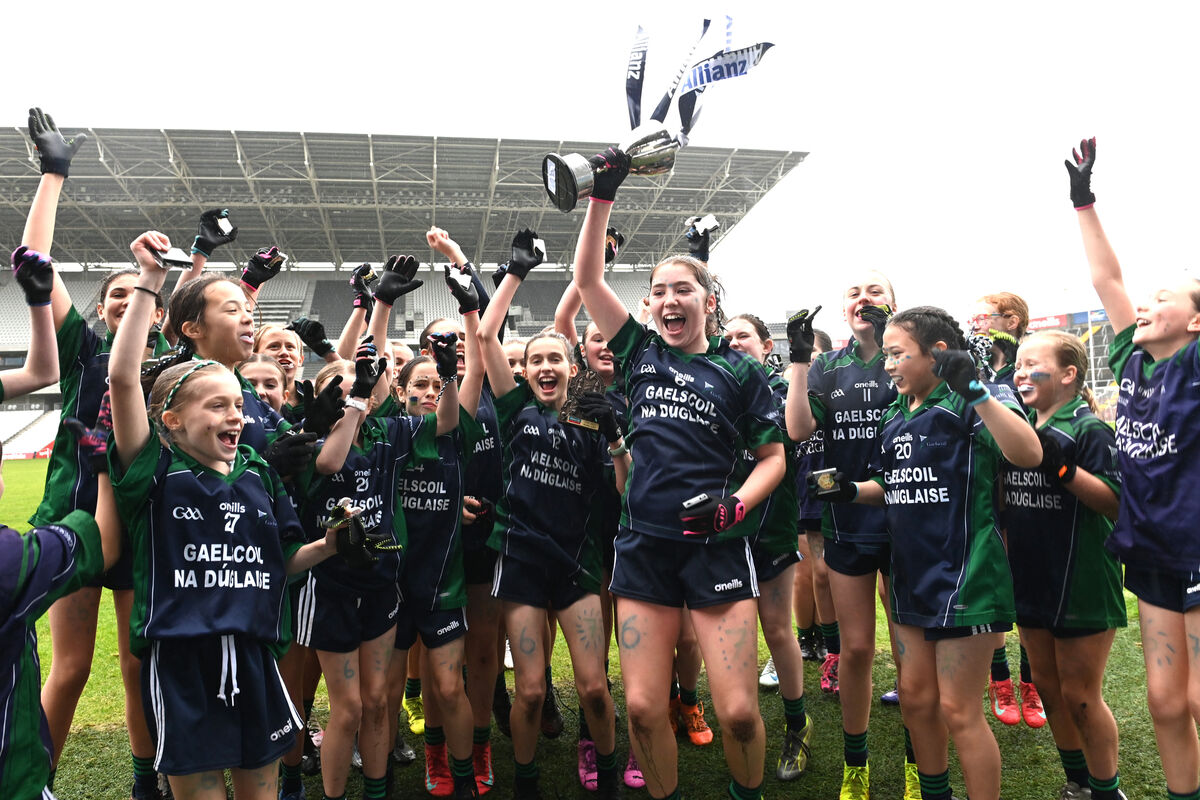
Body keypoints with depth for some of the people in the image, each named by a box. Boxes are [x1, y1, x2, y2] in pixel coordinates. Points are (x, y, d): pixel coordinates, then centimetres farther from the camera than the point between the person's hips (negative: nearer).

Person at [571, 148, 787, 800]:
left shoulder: (739, 371, 2)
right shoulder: (640, 355, 8)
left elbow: (774, 457, 5)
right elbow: (587, 277, 5)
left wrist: (736, 503, -13)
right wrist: (603, 192, -1)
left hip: (716, 547, -2)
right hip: (644, 545, 3)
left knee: (738, 710, -2)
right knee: (642, 707, 3)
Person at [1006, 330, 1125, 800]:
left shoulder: (1088, 430, -12)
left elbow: (1115, 501, -21)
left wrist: (1061, 465, -29)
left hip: (1080, 581, -7)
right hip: (1030, 579, 7)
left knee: (1079, 696, 3)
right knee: (1047, 686, 17)